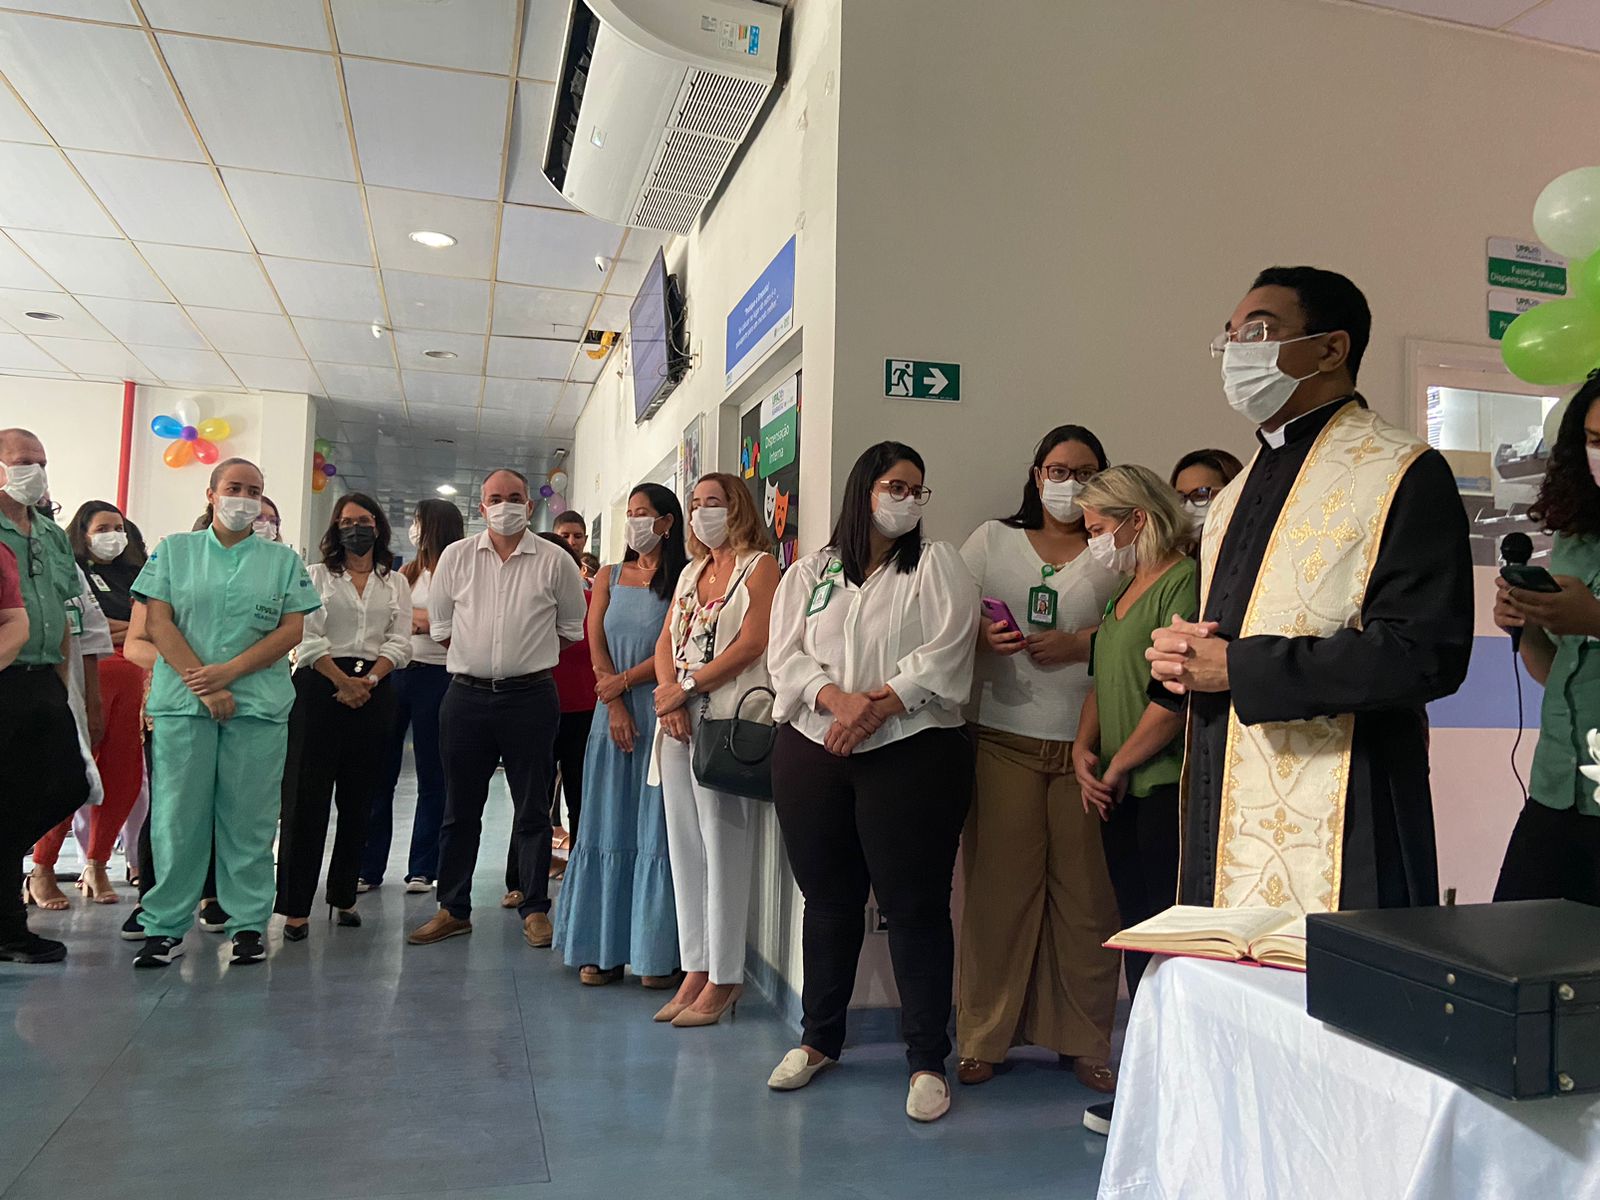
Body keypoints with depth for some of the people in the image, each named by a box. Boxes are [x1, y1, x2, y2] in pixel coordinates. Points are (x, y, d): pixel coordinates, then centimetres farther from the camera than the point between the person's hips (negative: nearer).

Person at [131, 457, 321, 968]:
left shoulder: (283, 559, 12)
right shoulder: (174, 550, 12)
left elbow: (292, 630, 3)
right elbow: (157, 622, 2)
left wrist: (229, 671, -9)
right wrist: (205, 687, -9)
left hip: (259, 705, 0)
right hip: (182, 702, 0)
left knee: (249, 819, 2)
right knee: (177, 817, 0)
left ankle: (248, 924, 10)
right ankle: (165, 926, 10)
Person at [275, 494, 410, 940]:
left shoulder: (396, 583, 14)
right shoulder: (317, 575, 8)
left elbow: (399, 643, 4)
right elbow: (308, 638, -3)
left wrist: (367, 680, -11)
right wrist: (343, 682, -12)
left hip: (374, 691, 2)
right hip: (320, 687, -2)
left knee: (358, 800, 6)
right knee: (306, 795, -5)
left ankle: (343, 895, 17)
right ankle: (295, 906, -2)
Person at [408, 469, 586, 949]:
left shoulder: (555, 562, 1)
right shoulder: (456, 557, 6)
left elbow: (572, 627, 10)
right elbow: (440, 623, 14)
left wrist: (531, 658, 8)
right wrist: (476, 658, 9)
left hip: (530, 697, -2)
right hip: (466, 694, 2)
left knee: (532, 809, 5)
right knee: (460, 809, 9)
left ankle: (535, 909, 15)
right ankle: (453, 910, 20)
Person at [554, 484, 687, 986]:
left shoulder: (685, 580, -2)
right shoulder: (609, 579, 13)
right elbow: (596, 646, 5)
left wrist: (626, 680, -8)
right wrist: (615, 707, -6)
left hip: (661, 713, -4)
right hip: (614, 713, 5)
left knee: (656, 828, -2)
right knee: (607, 826, 7)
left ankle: (657, 954, 6)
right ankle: (601, 949, 15)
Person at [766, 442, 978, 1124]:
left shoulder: (937, 566, 5)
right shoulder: (811, 572, 13)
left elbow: (944, 654, -7)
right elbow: (787, 654, 2)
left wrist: (877, 708, -18)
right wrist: (839, 698, -16)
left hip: (912, 753, -3)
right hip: (812, 752, 3)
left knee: (915, 904, -1)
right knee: (827, 900, 13)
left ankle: (927, 1060, 12)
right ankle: (819, 1039, 29)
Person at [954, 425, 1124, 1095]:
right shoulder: (993, 541, 15)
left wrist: (1082, 643, -11)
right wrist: (982, 636, -10)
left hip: (1087, 743, 0)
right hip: (1004, 738, 0)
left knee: (1086, 891, 0)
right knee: (999, 886, 0)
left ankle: (1083, 1040, 15)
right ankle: (984, 1037, 12)